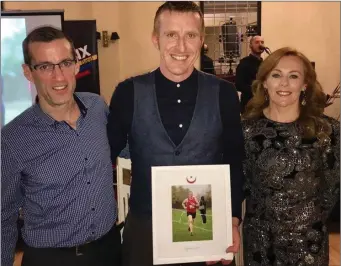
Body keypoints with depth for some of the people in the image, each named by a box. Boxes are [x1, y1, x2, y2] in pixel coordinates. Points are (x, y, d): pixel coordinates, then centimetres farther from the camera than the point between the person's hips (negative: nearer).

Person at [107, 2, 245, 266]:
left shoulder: (224, 94, -6)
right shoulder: (128, 92, -7)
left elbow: (235, 164, 2)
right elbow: (106, 156, 1)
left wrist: (233, 221, -3)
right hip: (144, 229, 0)